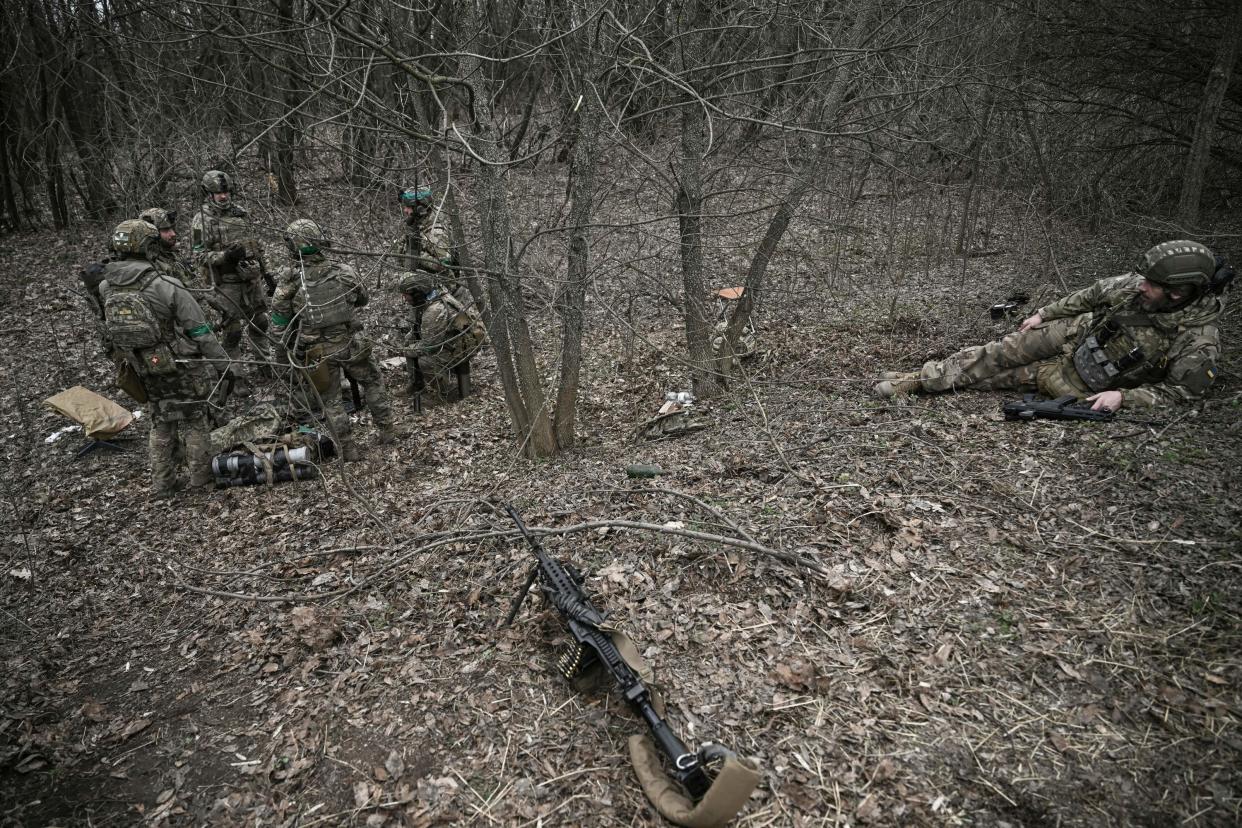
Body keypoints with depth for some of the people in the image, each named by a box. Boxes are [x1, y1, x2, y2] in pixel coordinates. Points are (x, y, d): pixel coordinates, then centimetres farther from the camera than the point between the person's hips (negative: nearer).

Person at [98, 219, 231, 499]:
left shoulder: (106, 289, -7)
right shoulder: (167, 286, -22)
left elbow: (112, 331, 4)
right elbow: (199, 330, -18)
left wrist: (129, 360, 17)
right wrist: (223, 363, -9)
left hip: (145, 371, 5)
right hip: (182, 369, -5)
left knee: (161, 424, 19)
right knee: (193, 423, 11)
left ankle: (161, 485, 24)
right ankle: (202, 478, 22)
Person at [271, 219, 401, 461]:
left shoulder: (288, 281, -15)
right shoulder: (343, 271, -12)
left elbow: (279, 326, -8)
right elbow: (363, 299, 8)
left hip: (316, 352, 0)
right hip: (349, 344, 0)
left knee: (331, 400, 18)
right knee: (373, 382, 25)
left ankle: (348, 449, 23)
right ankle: (387, 430, 30)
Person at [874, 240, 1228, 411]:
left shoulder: (1199, 342, -26)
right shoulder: (1137, 285, -14)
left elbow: (1181, 391, -18)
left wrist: (1124, 396, -29)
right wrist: (1044, 313, 4)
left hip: (1091, 383, -4)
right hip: (1077, 333, 4)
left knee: (1020, 376, -10)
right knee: (1003, 353, -11)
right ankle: (920, 378, -10)